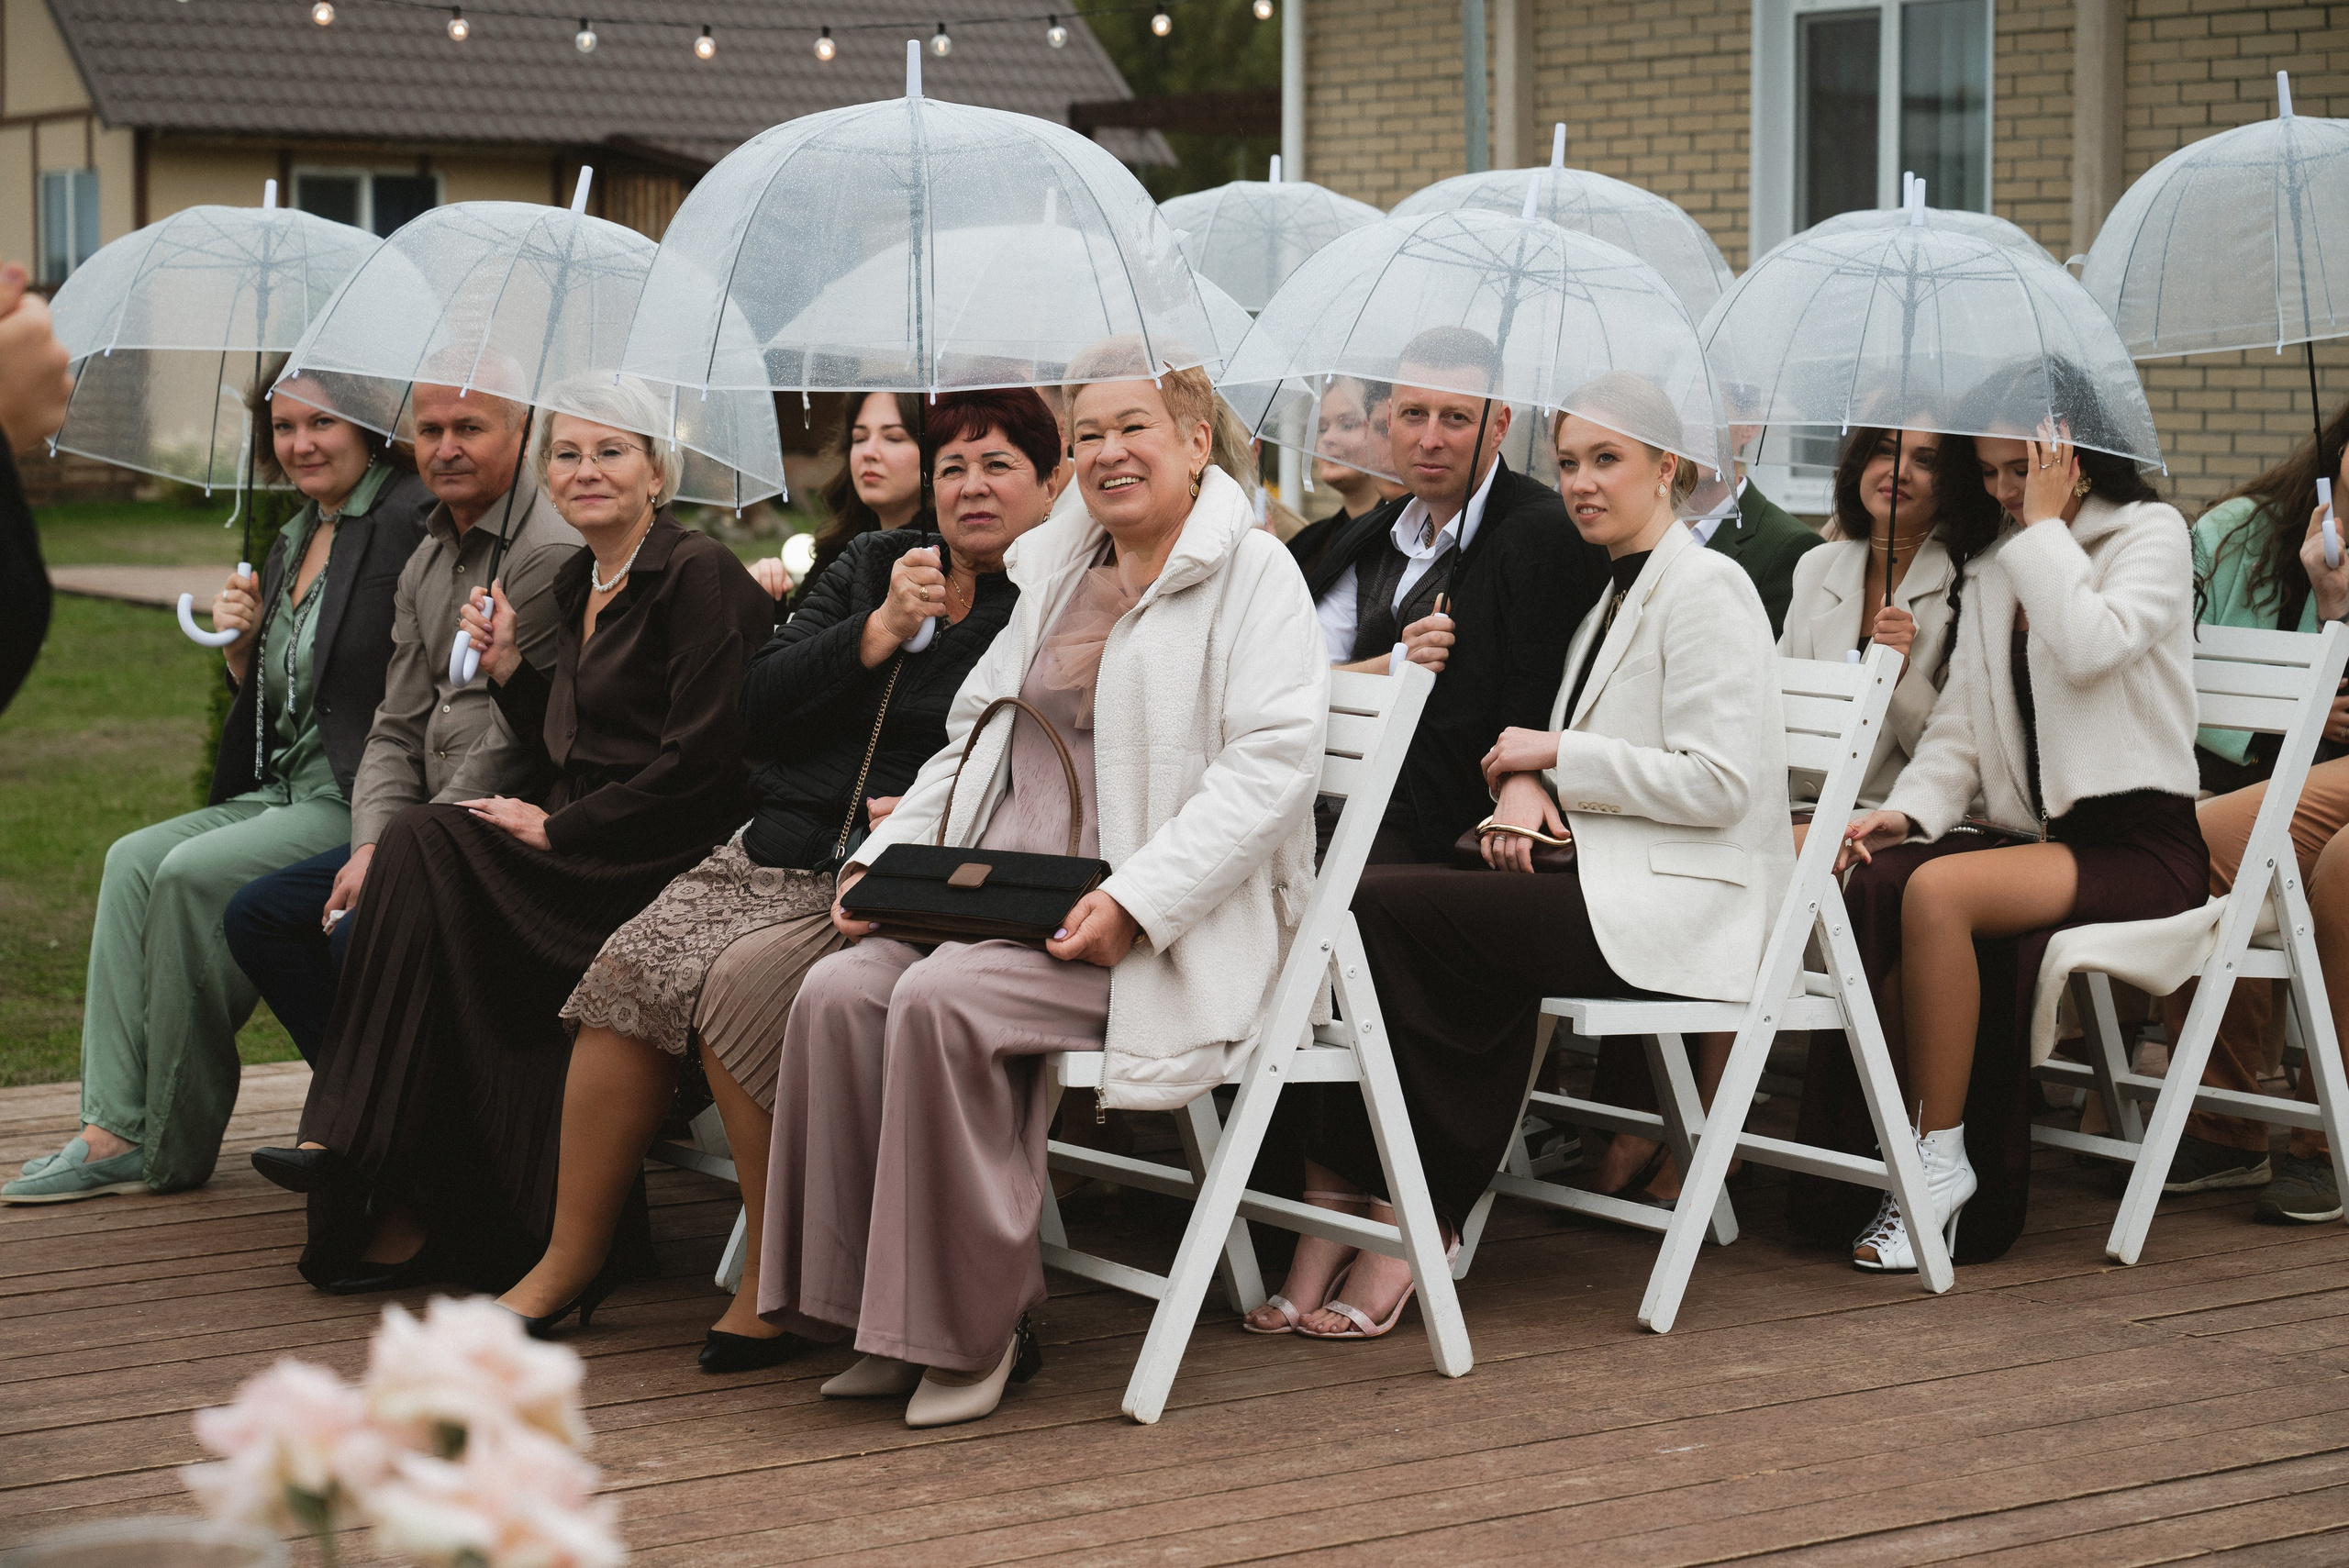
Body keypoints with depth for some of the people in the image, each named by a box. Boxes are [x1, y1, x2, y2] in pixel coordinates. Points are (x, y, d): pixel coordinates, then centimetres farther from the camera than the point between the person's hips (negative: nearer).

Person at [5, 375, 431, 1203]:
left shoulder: (408, 521, -11)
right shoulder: (292, 542, 17)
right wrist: (242, 647, 2)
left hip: (362, 801, -9)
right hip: (284, 794, 9)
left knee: (193, 873, -21)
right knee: (135, 860, -7)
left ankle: (176, 1148, -9)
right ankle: (114, 1132, -12)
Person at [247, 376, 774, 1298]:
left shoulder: (700, 578, -8)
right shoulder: (577, 584, 18)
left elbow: (698, 764, -16)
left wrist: (555, 829, -12)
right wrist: (507, 668, 7)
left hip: (667, 869, -8)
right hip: (587, 862, 8)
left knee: (426, 848, -22)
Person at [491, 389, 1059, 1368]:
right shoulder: (871, 568, 18)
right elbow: (758, 708, 8)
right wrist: (879, 635, -4)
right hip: (778, 855, 6)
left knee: (742, 987, -30)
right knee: (633, 968, -18)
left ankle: (776, 1281, -17)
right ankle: (569, 1260, -8)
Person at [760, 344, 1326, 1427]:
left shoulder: (1251, 574, 0)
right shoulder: (1054, 574, 22)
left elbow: (1272, 761, -12)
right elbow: (974, 738, 26)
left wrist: (1136, 901, -22)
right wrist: (886, 857, 8)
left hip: (1164, 926, -7)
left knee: (944, 999, -31)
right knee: (839, 993, -20)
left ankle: (976, 1328, -17)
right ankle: (886, 1319, -11)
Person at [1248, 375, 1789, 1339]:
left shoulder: (1706, 589, -6)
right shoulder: (1618, 597, 22)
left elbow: (1718, 782, -15)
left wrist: (1555, 756, -9)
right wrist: (1527, 784, -3)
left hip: (1680, 904, -8)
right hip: (1605, 885, 8)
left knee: (1381, 909, -20)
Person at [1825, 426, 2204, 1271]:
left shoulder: (2152, 534, 0)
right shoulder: (1995, 567, 19)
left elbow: (2091, 646, -20)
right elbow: (1960, 727, 14)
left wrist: (2044, 523, -10)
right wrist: (1907, 810, -4)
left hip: (2140, 845, -6)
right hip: (2035, 834, 6)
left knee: (1939, 892, -32)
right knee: (1873, 880, -25)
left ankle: (1942, 1158, -23)